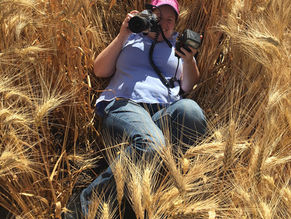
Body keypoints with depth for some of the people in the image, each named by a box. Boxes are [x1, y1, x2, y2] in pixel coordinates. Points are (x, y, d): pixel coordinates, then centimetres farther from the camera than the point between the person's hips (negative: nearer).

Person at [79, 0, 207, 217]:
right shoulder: (131, 38, 27)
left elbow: (188, 87, 18)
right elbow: (100, 71, 15)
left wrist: (188, 60, -1)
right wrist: (122, 36, 9)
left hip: (166, 113, 2)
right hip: (123, 104, -2)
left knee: (190, 110, -37)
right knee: (151, 145, -39)